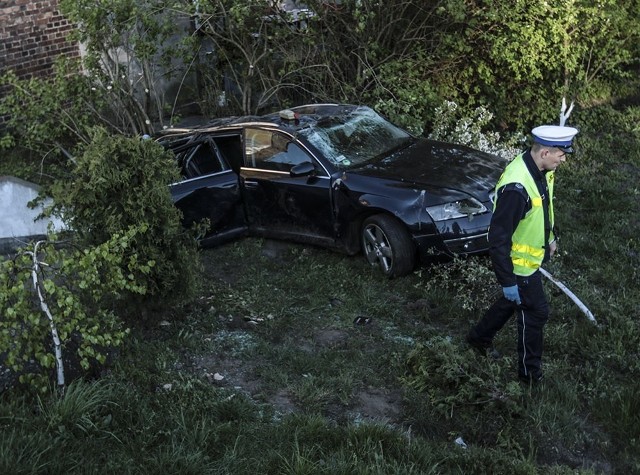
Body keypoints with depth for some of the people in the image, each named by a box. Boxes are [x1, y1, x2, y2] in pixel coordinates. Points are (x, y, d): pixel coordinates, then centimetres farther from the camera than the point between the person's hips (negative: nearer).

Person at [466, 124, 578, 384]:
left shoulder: (541, 171, -7)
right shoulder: (516, 187, -36)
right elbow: (498, 239, -31)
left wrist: (548, 238, 25)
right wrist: (507, 281, -25)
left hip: (532, 255, 9)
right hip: (519, 264, -9)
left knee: (513, 301, 27)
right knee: (536, 312, 7)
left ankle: (480, 336, 50)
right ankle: (530, 373, 28)